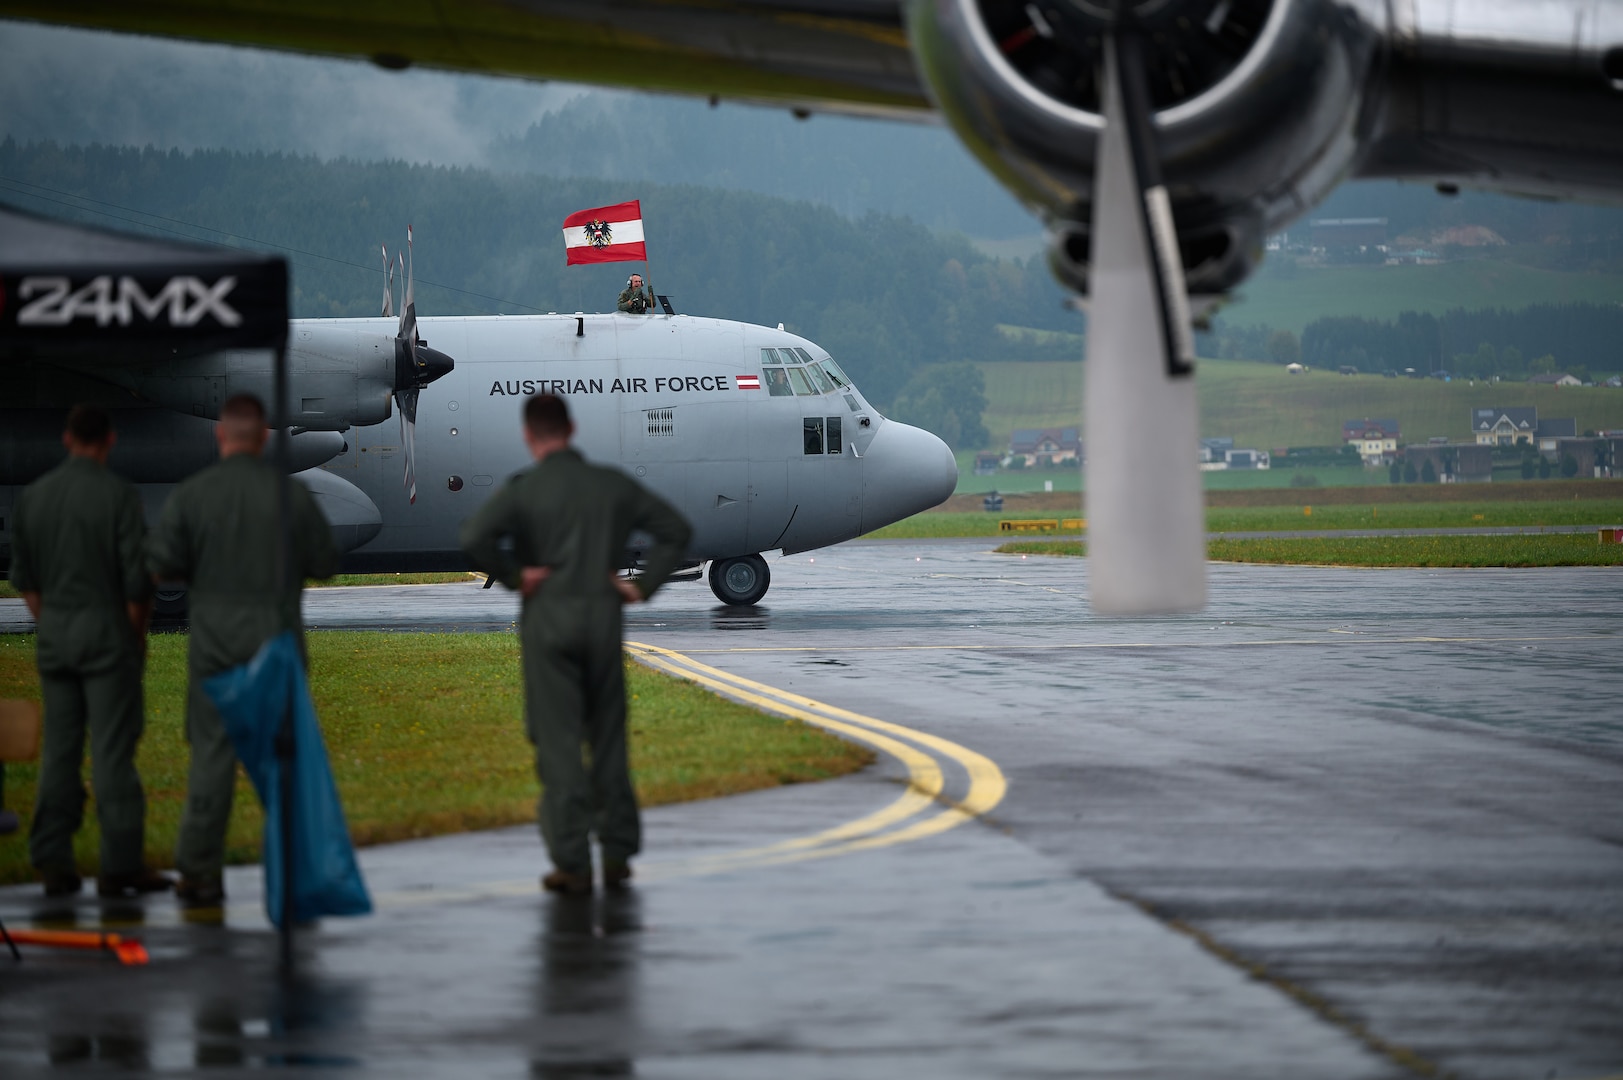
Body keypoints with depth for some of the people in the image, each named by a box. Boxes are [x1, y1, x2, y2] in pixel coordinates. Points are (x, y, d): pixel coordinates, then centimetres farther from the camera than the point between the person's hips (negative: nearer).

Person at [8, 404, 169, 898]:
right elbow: (137, 575, -13)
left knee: (59, 750, 8)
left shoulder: (34, 495, 4)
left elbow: (24, 576, 10)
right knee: (113, 751, -3)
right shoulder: (119, 494, -12)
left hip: (55, 636, 5)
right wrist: (139, 633, 0)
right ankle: (120, 865, -2)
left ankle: (54, 864, 7)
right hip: (108, 634, -5)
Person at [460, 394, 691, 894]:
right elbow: (676, 529, 10)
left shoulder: (523, 489, -6)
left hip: (548, 618, -3)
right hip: (603, 617, 3)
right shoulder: (612, 484, 6)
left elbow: (474, 538, -21)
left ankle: (572, 863, -2)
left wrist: (512, 576, -8)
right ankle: (617, 854, 16)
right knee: (608, 740, 13)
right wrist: (643, 585, 7)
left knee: (558, 742, 1)